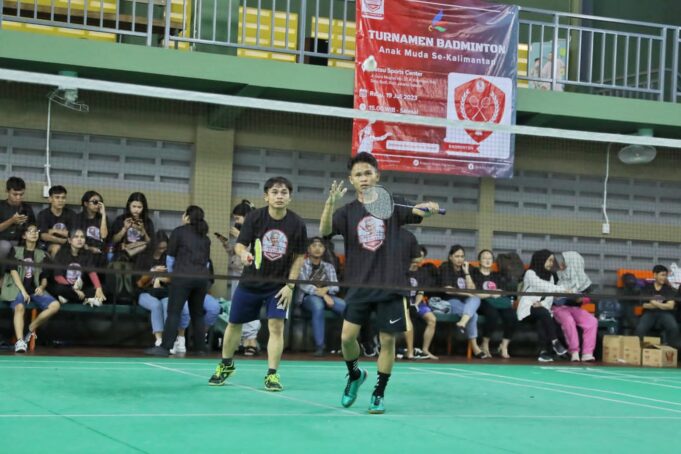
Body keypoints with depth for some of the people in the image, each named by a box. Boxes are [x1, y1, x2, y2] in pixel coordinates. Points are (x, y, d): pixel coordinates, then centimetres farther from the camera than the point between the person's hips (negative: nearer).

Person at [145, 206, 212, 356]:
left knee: (174, 312, -6)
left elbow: (170, 257, 9)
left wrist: (171, 273, 22)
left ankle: (165, 347, -12)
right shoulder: (205, 237, 17)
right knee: (197, 314, 13)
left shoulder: (179, 231, 6)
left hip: (183, 275, -4)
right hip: (202, 277, 4)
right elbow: (207, 261, 17)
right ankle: (200, 347, 13)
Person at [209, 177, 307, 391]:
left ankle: (272, 374, -1)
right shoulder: (254, 217, -11)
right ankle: (226, 365, 33)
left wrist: (290, 285, -7)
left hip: (279, 285, -1)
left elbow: (299, 257, -1)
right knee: (234, 323, 11)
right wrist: (243, 253, -33)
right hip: (250, 282, 1)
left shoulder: (297, 223, -10)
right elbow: (239, 244, -9)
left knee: (276, 326, -12)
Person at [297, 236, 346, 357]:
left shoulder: (329, 267, 20)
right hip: (308, 297, -3)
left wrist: (326, 289, -16)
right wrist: (322, 294, -21)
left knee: (345, 306, -29)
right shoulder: (302, 265, 6)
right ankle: (319, 346, -39)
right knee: (318, 304, -40)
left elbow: (335, 287, 10)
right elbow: (302, 285, -9)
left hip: (327, 296, 3)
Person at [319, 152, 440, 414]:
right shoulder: (347, 212, 3)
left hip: (390, 286, 0)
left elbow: (418, 213, -10)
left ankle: (379, 393, 16)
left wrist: (429, 208, -34)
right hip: (359, 286, 0)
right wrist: (331, 202, -31)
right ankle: (354, 375, 22)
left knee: (387, 340, 1)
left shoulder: (392, 205, 3)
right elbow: (324, 231, -13)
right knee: (347, 337, -7)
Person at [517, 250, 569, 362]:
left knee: (541, 320, -33)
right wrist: (562, 289, -25)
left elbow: (550, 296, 6)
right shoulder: (530, 273, 0)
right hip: (528, 308, -4)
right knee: (544, 312, -36)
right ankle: (555, 342, -37)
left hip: (541, 308, 4)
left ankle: (544, 351, -43)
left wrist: (543, 304, -16)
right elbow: (542, 286, -18)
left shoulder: (551, 276, 18)